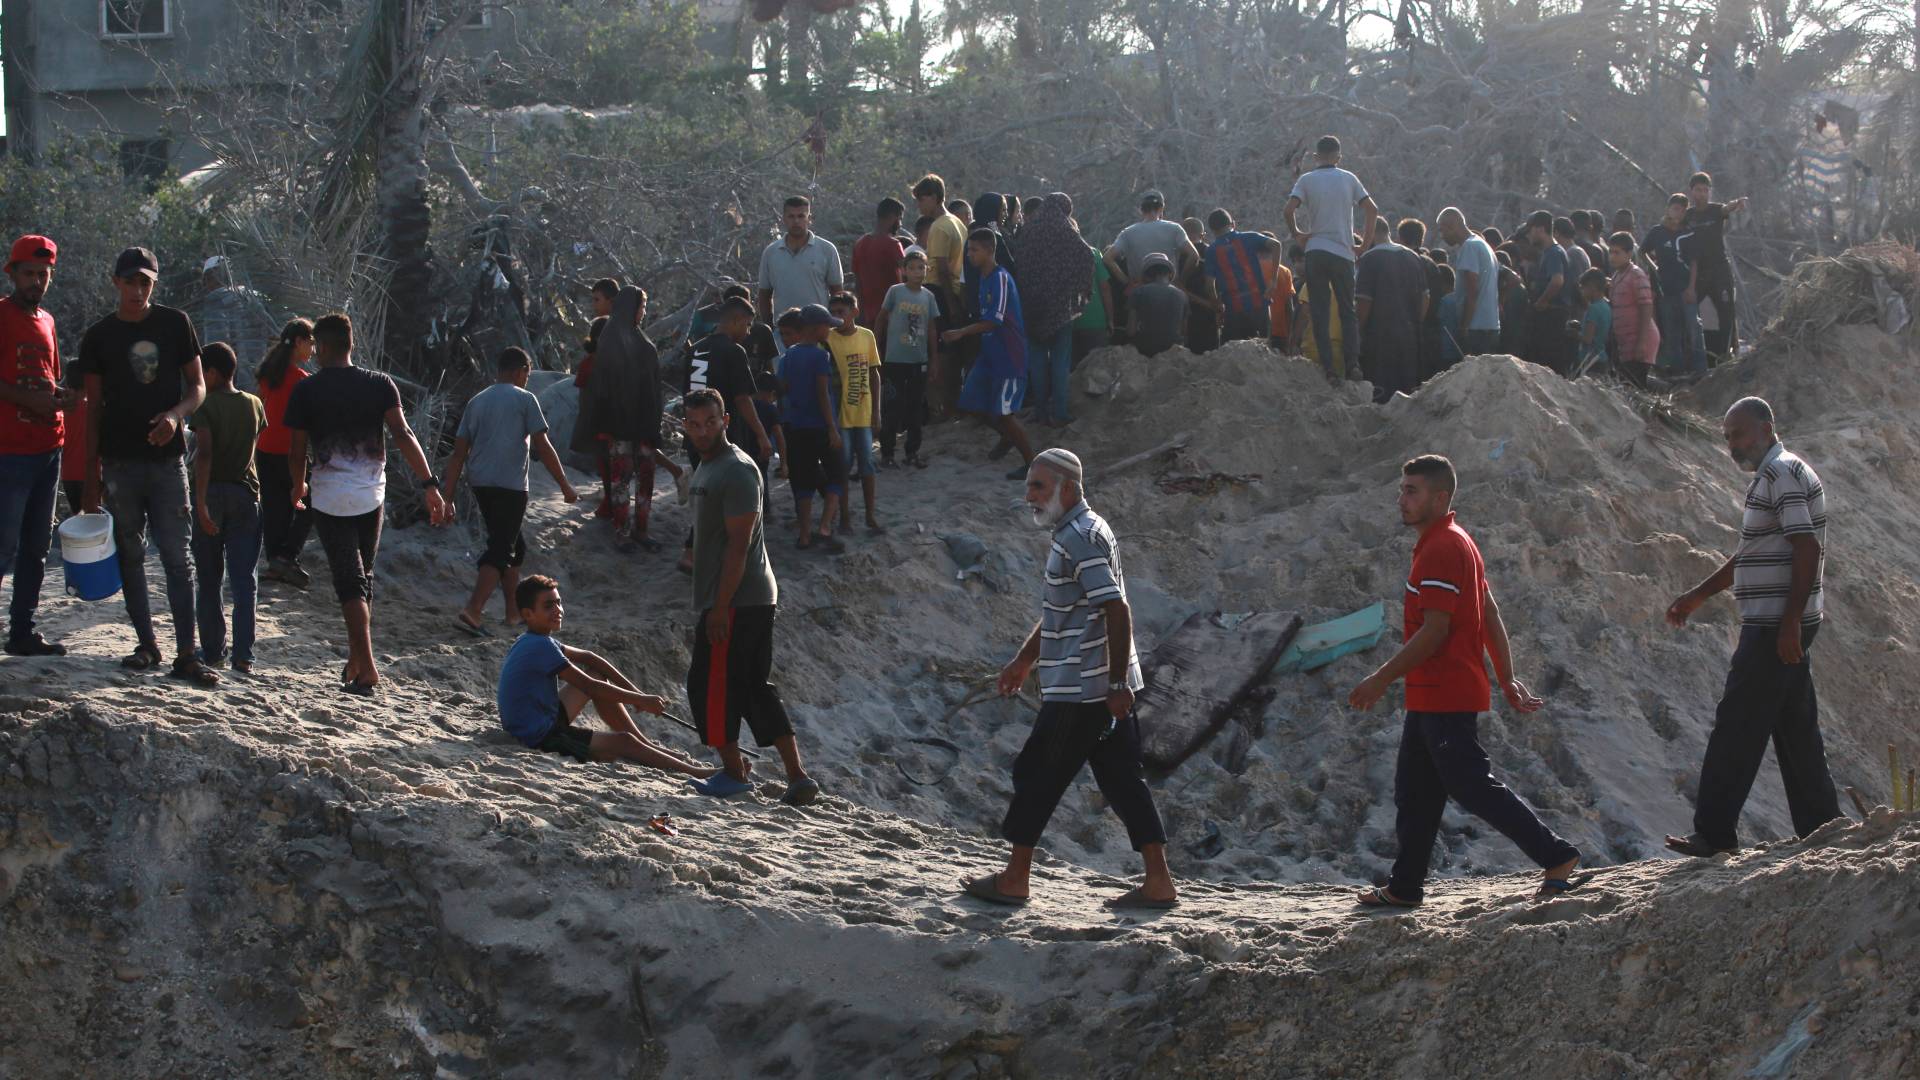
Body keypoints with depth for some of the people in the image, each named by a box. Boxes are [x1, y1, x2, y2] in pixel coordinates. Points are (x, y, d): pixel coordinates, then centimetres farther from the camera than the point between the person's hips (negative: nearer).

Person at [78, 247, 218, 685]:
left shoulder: (175, 324, 4)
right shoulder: (99, 337, 4)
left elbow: (198, 386, 7)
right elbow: (93, 407, 6)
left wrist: (176, 415, -16)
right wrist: (90, 477, 3)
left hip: (167, 457, -1)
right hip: (120, 461, 1)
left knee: (178, 557, -5)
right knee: (131, 555, 6)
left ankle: (185, 654, -6)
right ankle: (146, 644, 15)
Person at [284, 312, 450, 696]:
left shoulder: (306, 391, -3)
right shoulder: (380, 385, 2)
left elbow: (297, 452, 1)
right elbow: (403, 435, -8)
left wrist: (298, 487, 21)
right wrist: (430, 485, -11)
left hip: (330, 499, -3)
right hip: (372, 497, 3)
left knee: (350, 584, -3)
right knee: (363, 578, 17)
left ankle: (366, 669, -15)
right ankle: (354, 664, 20)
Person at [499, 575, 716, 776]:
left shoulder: (532, 641, 10)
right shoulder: (541, 646, -22)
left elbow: (587, 658, 16)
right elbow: (589, 687, -19)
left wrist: (634, 691, 10)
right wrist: (640, 700, -12)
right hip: (538, 739, -11)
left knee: (597, 675, 16)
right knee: (623, 742, -18)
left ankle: (646, 744, 18)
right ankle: (692, 772, -16)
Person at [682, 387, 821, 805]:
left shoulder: (736, 471, -16)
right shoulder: (707, 466, 17)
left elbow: (738, 546, -21)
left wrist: (719, 608, -22)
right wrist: (712, 604, 24)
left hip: (736, 602, -10)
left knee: (709, 685, -2)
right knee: (755, 688, 10)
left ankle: (733, 771, 11)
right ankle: (798, 778, 9)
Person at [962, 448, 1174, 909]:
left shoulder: (1080, 537, -16)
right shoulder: (1073, 533, 17)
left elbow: (1116, 610, -23)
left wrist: (1117, 684, -22)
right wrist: (1024, 660, 32)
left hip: (1080, 689, -10)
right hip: (1108, 687, 10)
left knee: (1037, 772, 1)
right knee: (1122, 779, 9)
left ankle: (1014, 880, 10)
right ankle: (1159, 883, 7)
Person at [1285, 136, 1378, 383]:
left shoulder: (1306, 180, 2)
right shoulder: (1349, 179, 6)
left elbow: (1290, 210, -12)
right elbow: (1372, 210, 1)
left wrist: (1296, 235, 4)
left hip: (1316, 251, -1)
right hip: (1343, 252, 1)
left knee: (1319, 313, 2)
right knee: (1348, 312, 11)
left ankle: (1329, 369, -6)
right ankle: (1352, 366, 3)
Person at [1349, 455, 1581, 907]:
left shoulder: (1442, 548, -18)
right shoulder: (1456, 543, 16)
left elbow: (1435, 631, -22)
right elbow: (1490, 617, 18)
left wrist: (1382, 678, -17)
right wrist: (1507, 679, 18)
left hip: (1445, 697, -11)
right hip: (1431, 696, 11)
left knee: (1472, 787, -8)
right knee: (1414, 793, 14)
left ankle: (1556, 857, -5)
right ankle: (1404, 888, 21)